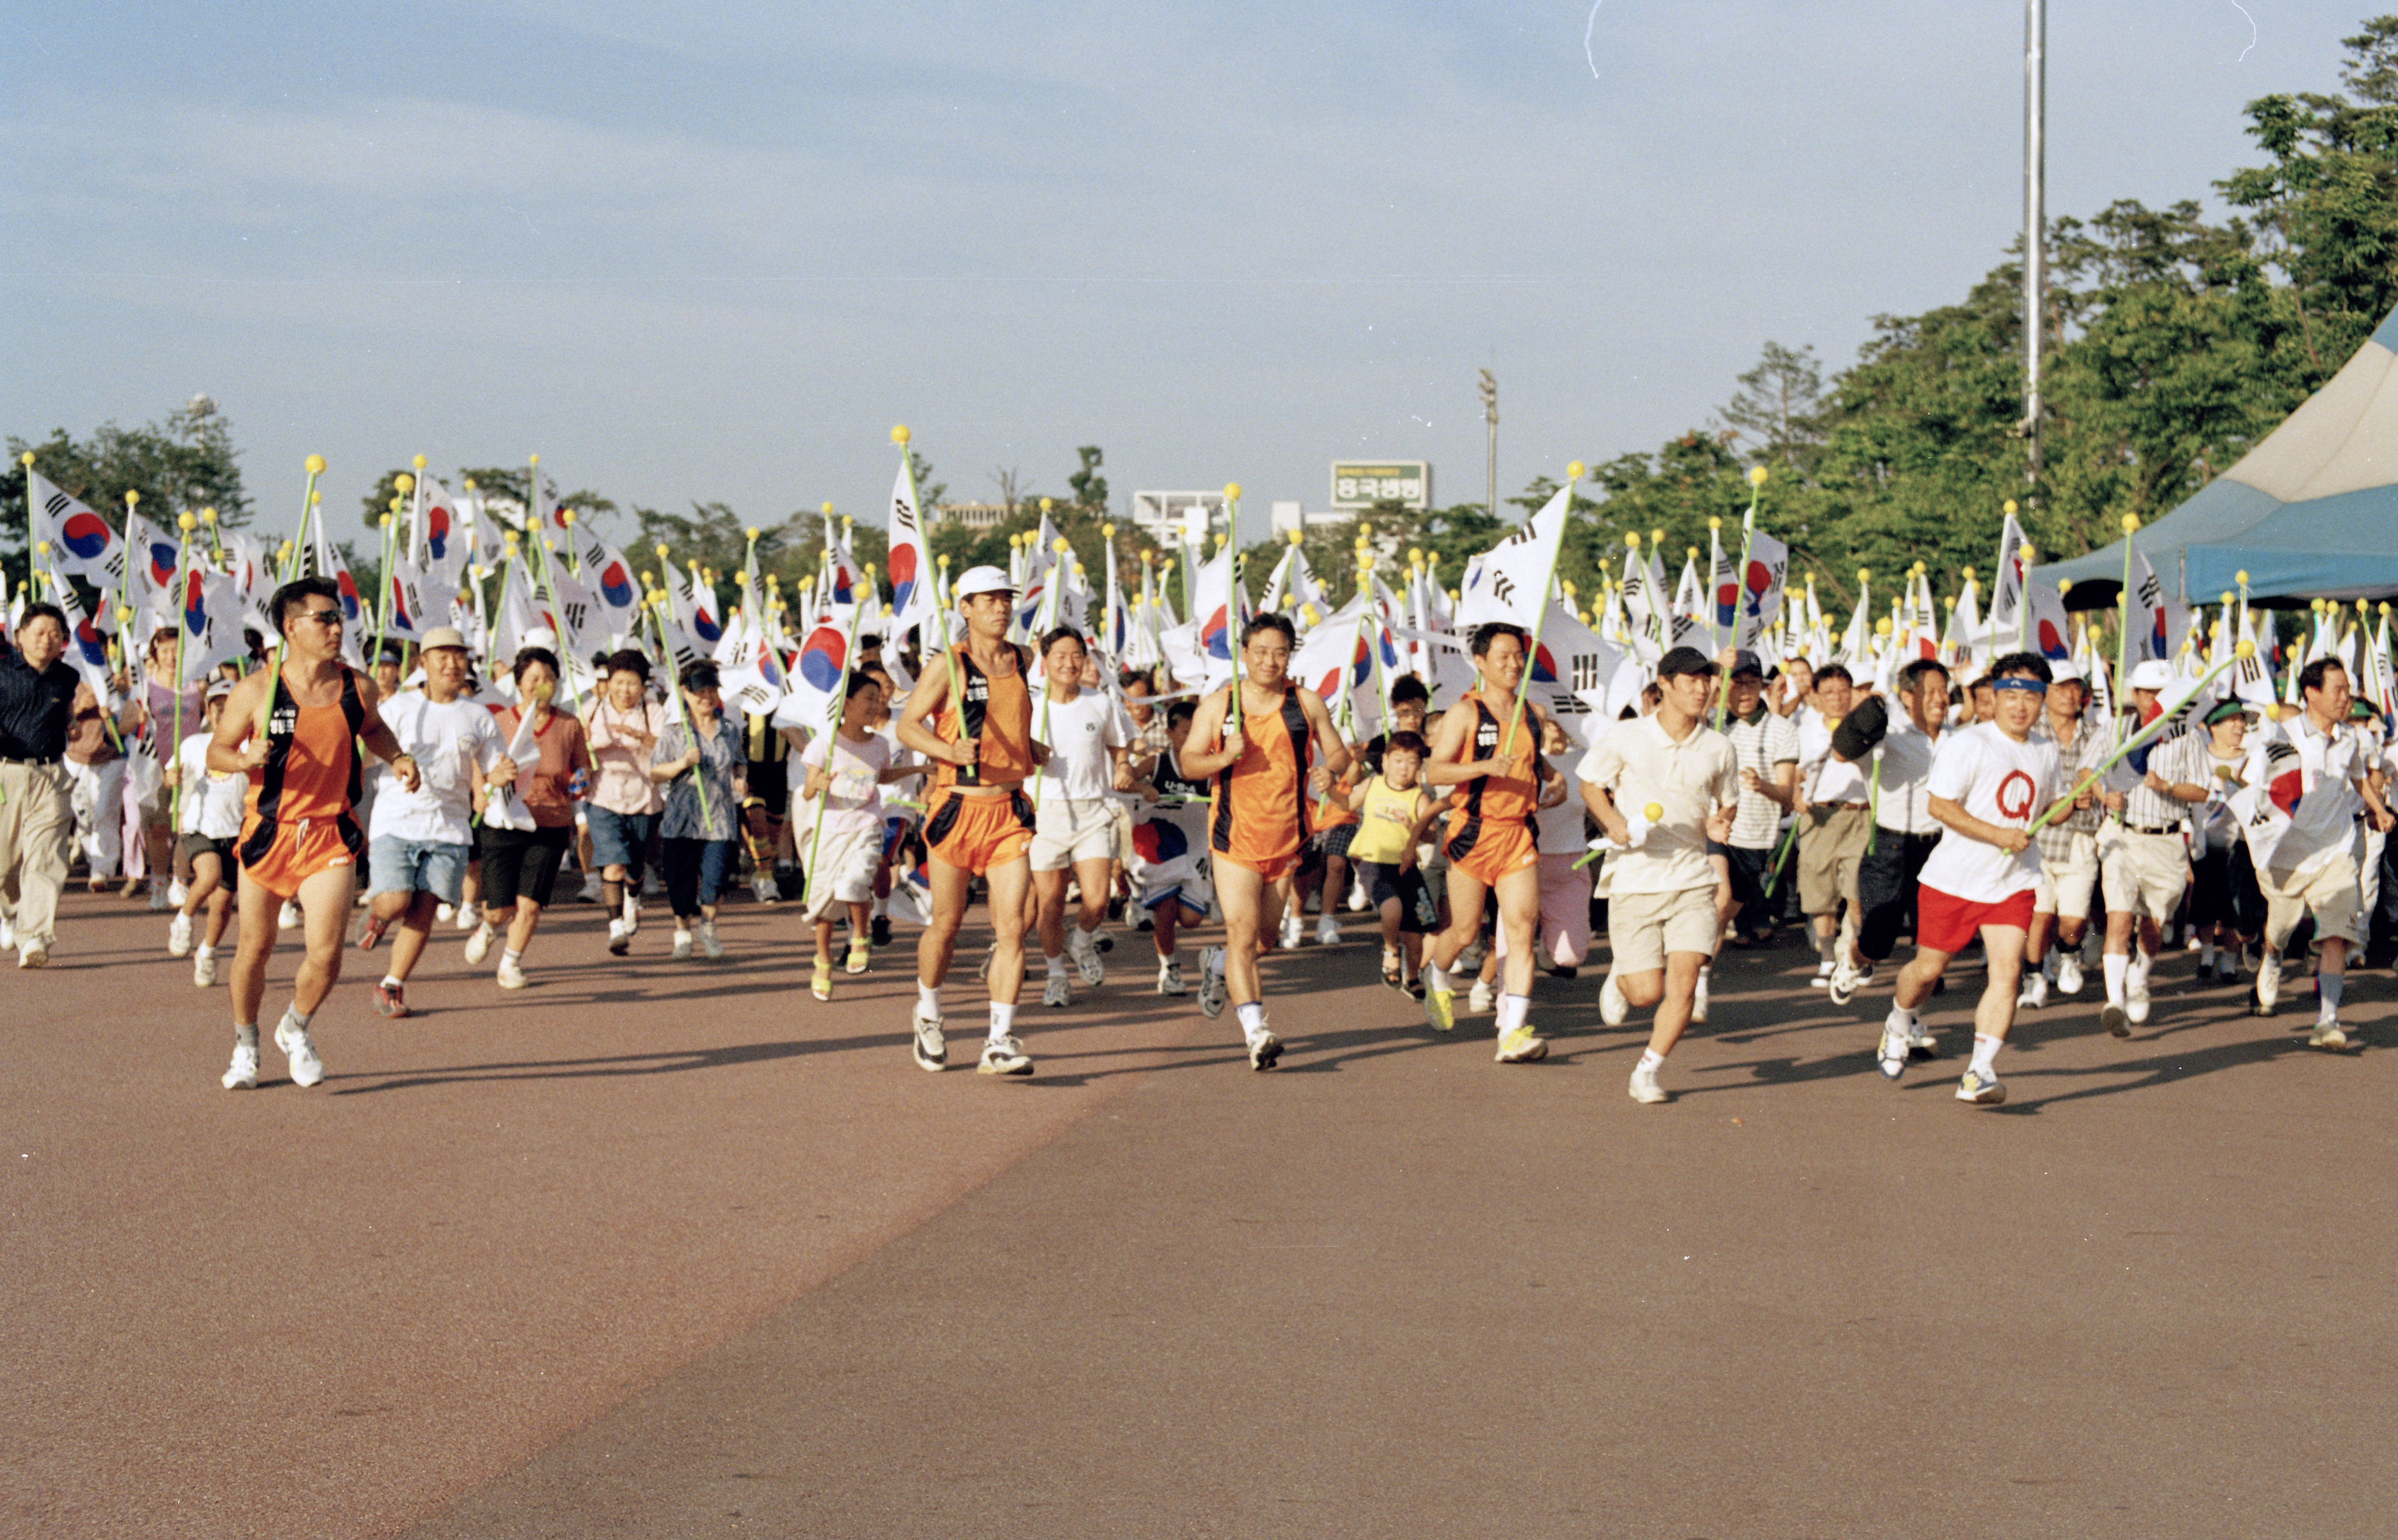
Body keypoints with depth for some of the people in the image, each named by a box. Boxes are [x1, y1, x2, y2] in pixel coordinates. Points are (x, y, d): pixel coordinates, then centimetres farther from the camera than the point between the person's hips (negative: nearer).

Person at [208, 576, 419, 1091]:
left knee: (326, 953, -10)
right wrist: (246, 758, -21)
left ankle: (296, 1029, 21)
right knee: (255, 948, 9)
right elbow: (216, 751, 0)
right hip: (268, 831, -1)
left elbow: (373, 729, 23)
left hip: (331, 834, 1)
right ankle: (245, 1045, 34)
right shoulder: (255, 691, -7)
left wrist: (397, 758, 4)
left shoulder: (358, 689, 1)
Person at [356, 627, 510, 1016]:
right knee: (395, 902, -16)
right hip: (395, 822, -2)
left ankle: (392, 985, 14)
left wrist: (498, 778, -11)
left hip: (450, 830, 2)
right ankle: (377, 915, 21)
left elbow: (492, 775, 13)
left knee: (423, 912, -3)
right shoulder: (397, 710, 2)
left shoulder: (479, 718, 9)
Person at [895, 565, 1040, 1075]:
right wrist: (951, 751, -23)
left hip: (1009, 809, 3)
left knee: (1012, 925, -9)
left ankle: (1000, 1043, -8)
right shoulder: (946, 666, -6)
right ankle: (928, 1015, 34)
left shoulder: (1023, 660, 10)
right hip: (958, 806, -3)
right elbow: (907, 726, -8)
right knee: (946, 923, 8)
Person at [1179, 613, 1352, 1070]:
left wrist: (1329, 770, -13)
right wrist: (1224, 757, -17)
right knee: (1243, 934, -14)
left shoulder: (1306, 703, 5)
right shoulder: (1217, 705, 1)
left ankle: (1216, 964, 47)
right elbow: (1188, 762, 3)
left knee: (1265, 938, 16)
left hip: (1287, 838, 3)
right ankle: (1256, 1033, -17)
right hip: (1235, 837, -3)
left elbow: (1339, 752, 10)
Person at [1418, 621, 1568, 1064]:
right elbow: (1433, 772, -13)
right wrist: (1485, 766, -26)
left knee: (1522, 928, -11)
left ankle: (1513, 1033, -13)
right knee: (1465, 931, 7)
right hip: (1473, 832, -3)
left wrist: (1553, 786, 8)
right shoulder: (1464, 713, -4)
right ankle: (1435, 975, 43)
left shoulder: (1535, 713, 11)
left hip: (1520, 832, 3)